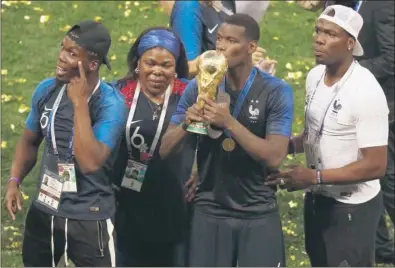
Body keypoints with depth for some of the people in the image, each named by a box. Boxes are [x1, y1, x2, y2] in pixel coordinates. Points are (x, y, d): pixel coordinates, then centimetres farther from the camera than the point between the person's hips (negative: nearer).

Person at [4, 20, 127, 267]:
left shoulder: (110, 103, -20)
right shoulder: (46, 90, -3)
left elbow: (90, 163, -32)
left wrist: (80, 102, -30)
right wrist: (15, 180, -3)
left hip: (89, 219, -5)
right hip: (43, 212, 6)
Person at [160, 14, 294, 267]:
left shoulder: (277, 92, -10)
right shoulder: (199, 87, -2)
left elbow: (275, 157, -19)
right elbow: (166, 150, 0)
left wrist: (229, 122, -27)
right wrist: (186, 124, -21)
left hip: (258, 214, -2)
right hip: (210, 211, 2)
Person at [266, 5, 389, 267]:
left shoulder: (366, 91, -24)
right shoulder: (315, 75, -1)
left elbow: (376, 165, -24)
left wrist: (315, 177, -26)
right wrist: (288, 145, -3)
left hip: (352, 207, -8)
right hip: (317, 198, 8)